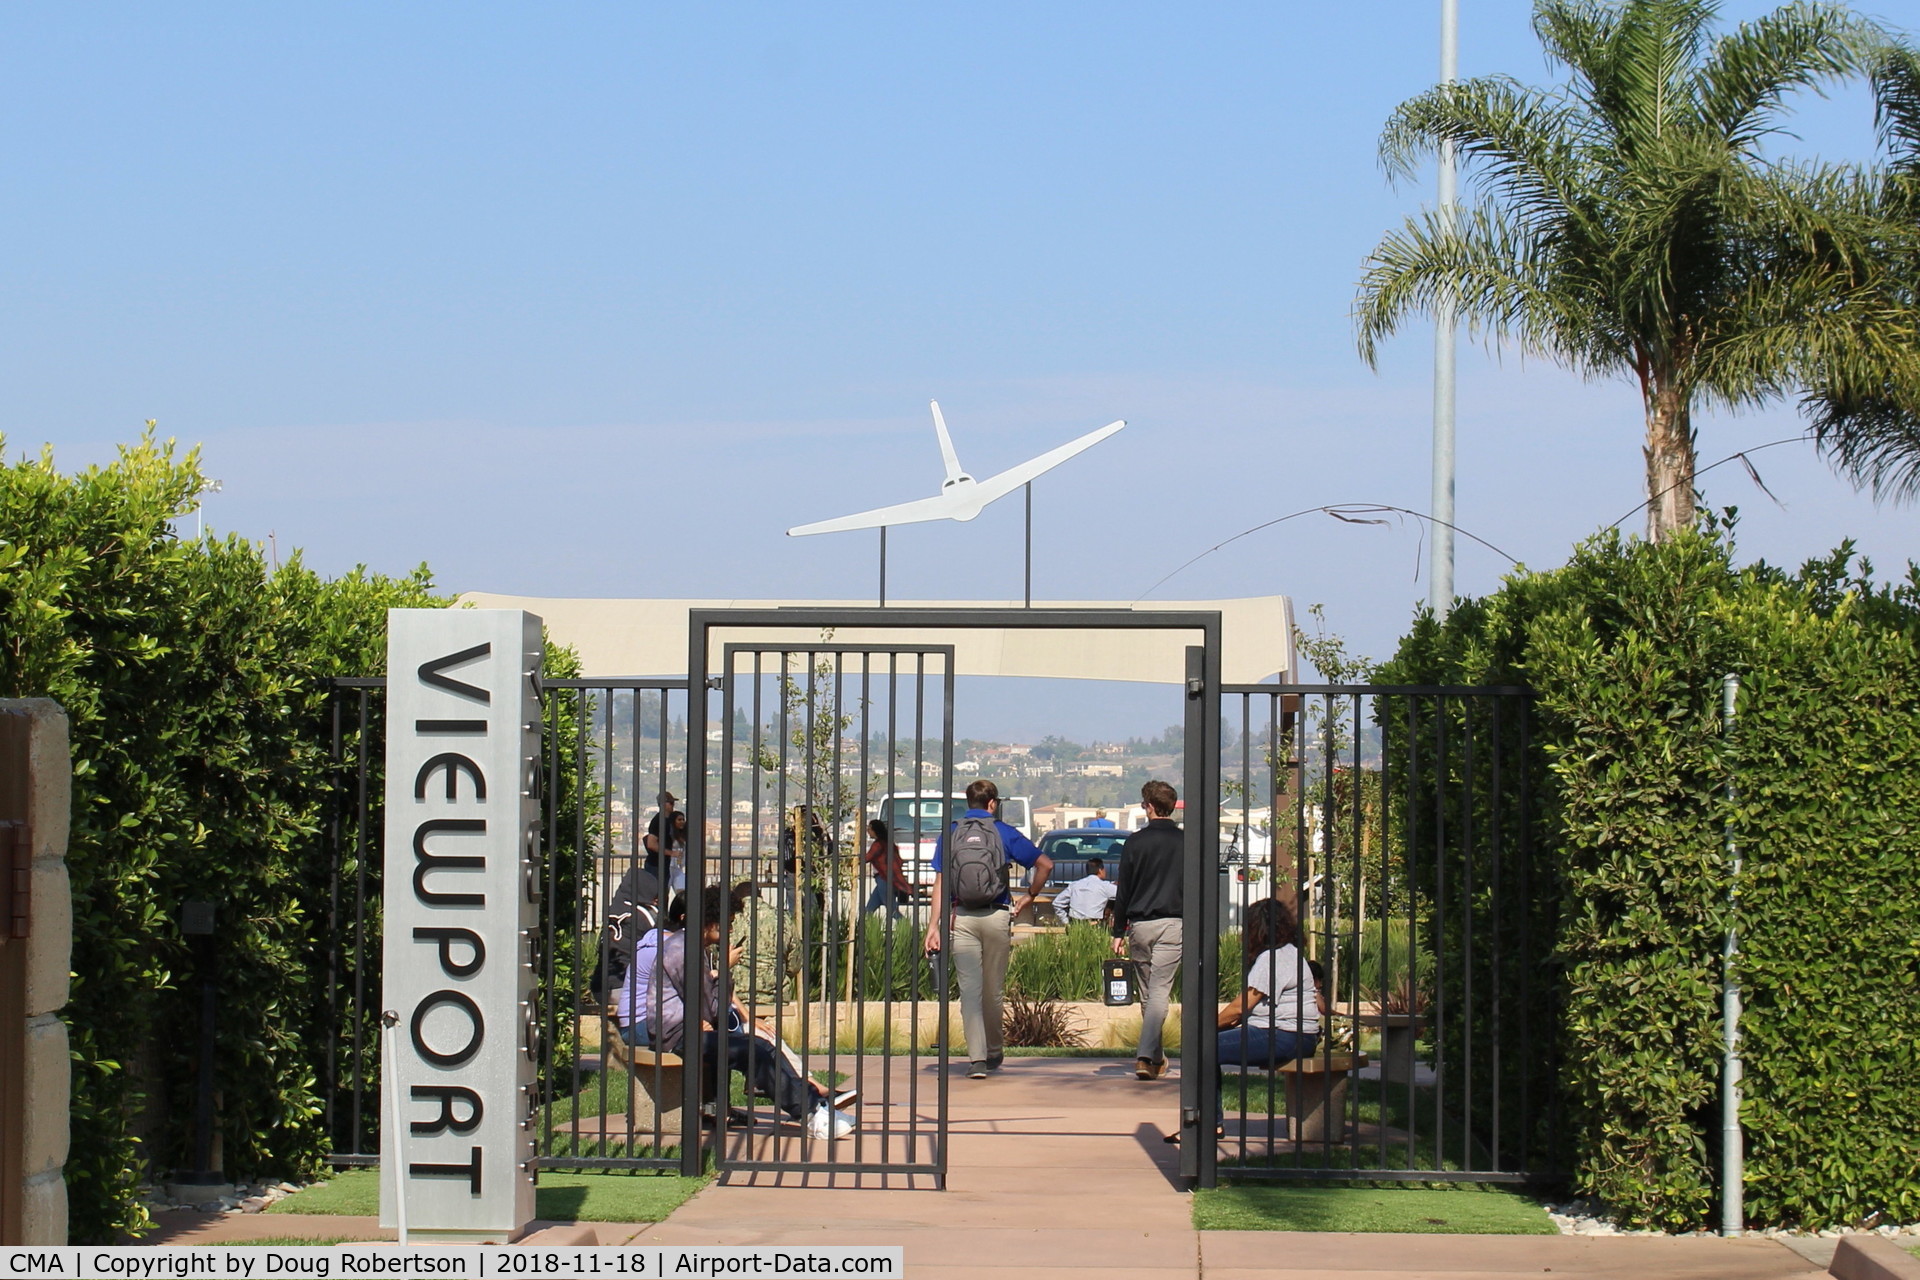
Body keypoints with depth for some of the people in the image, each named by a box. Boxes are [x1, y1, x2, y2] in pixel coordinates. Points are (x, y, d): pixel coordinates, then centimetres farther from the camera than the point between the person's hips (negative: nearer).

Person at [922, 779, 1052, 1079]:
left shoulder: (950, 834, 5)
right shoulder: (1004, 833, 4)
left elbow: (940, 882, -2)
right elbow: (1045, 864, 4)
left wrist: (934, 925, -4)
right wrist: (1029, 897, 17)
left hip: (961, 917, 0)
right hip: (997, 917, 0)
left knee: (970, 988, -2)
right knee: (994, 989, 13)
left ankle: (977, 1058, -13)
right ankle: (994, 1051, 28)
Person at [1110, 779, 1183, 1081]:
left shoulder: (1135, 842, 0)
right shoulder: (1185, 842, 1)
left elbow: (1123, 891, 2)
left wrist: (1119, 932, 7)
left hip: (1139, 925, 1)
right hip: (1173, 924, -1)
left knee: (1147, 993, 14)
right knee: (1159, 993, -5)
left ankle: (1156, 1057, 22)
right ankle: (1146, 1056, -19)